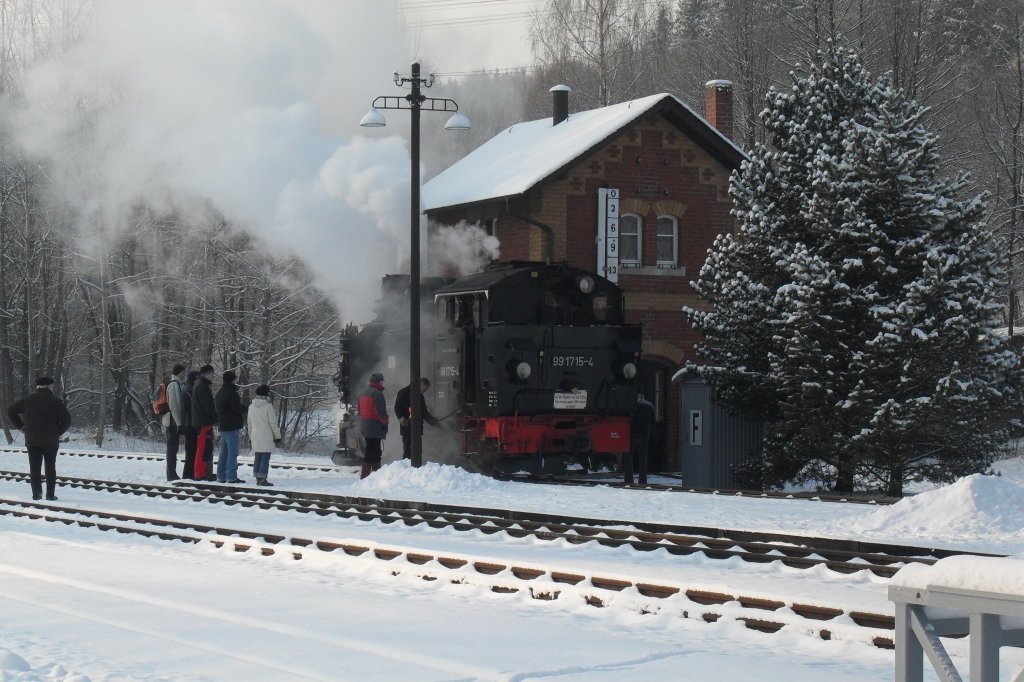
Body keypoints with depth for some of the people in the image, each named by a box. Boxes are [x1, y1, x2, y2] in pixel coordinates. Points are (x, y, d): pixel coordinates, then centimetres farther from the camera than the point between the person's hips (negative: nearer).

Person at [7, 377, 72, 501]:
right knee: (50, 468, 9)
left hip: (32, 440, 1)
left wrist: (21, 426, 10)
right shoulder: (56, 401, -4)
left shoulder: (28, 399, 4)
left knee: (34, 467, 6)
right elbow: (67, 421, -8)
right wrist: (58, 432, 6)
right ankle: (50, 495, 6)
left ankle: (36, 494, -3)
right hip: (50, 441, -1)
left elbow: (11, 411, 8)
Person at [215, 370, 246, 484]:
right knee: (232, 452, -8)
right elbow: (238, 409, -16)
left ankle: (221, 476, 16)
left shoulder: (219, 393, 15)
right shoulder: (232, 393, -14)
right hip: (232, 426, -9)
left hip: (222, 426, 9)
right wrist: (245, 408, 2)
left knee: (224, 452, 14)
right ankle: (231, 476, -11)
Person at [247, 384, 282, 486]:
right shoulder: (268, 406, -13)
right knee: (265, 458, -4)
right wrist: (277, 436, -2)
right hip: (266, 437, -6)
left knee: (257, 458, 12)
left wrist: (251, 437, 23)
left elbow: (249, 424, 15)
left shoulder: (251, 407, 8)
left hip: (255, 437, 6)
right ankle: (262, 479, -8)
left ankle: (258, 478, 15)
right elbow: (273, 423, -10)